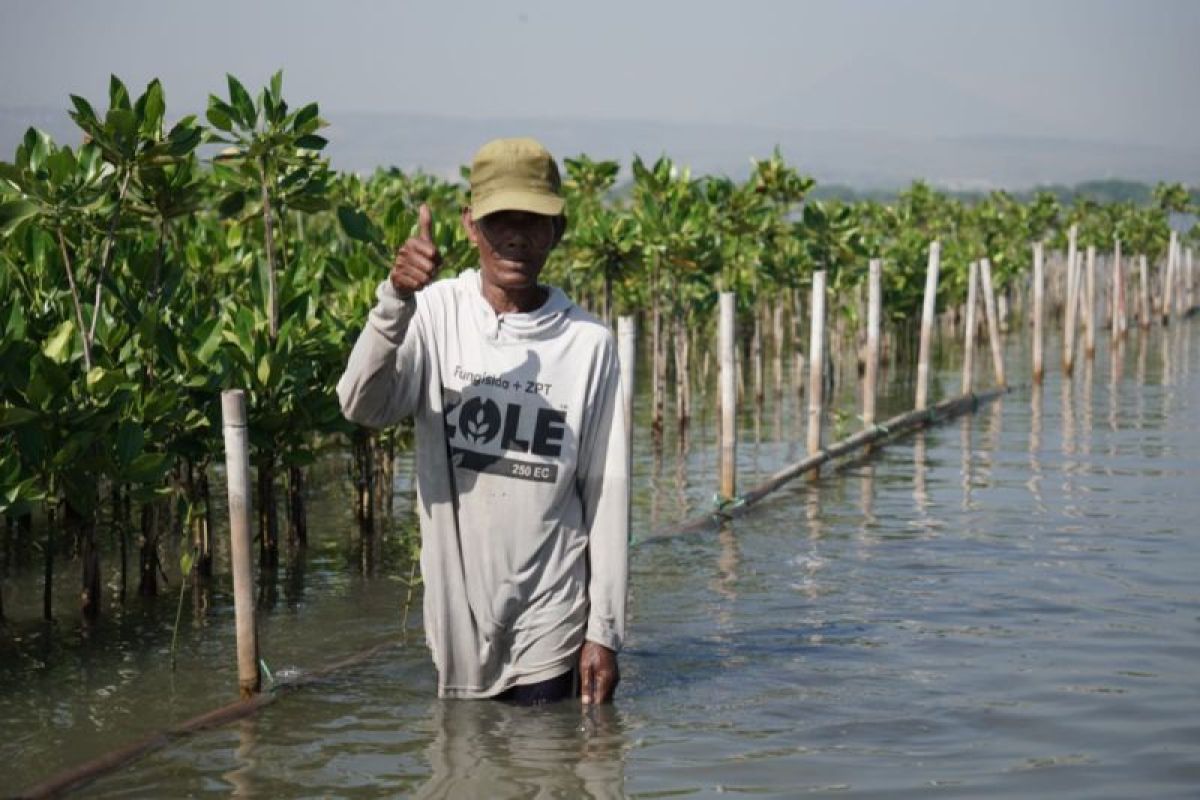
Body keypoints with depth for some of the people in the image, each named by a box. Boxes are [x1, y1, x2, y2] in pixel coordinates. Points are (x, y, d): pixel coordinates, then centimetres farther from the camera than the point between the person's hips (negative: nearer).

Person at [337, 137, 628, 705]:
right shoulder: (437, 314, -3)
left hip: (550, 617, -1)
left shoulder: (587, 342, -4)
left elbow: (606, 492, -1)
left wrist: (605, 629, -2)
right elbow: (361, 406, -19)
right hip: (458, 611, 1)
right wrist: (396, 302, -35)